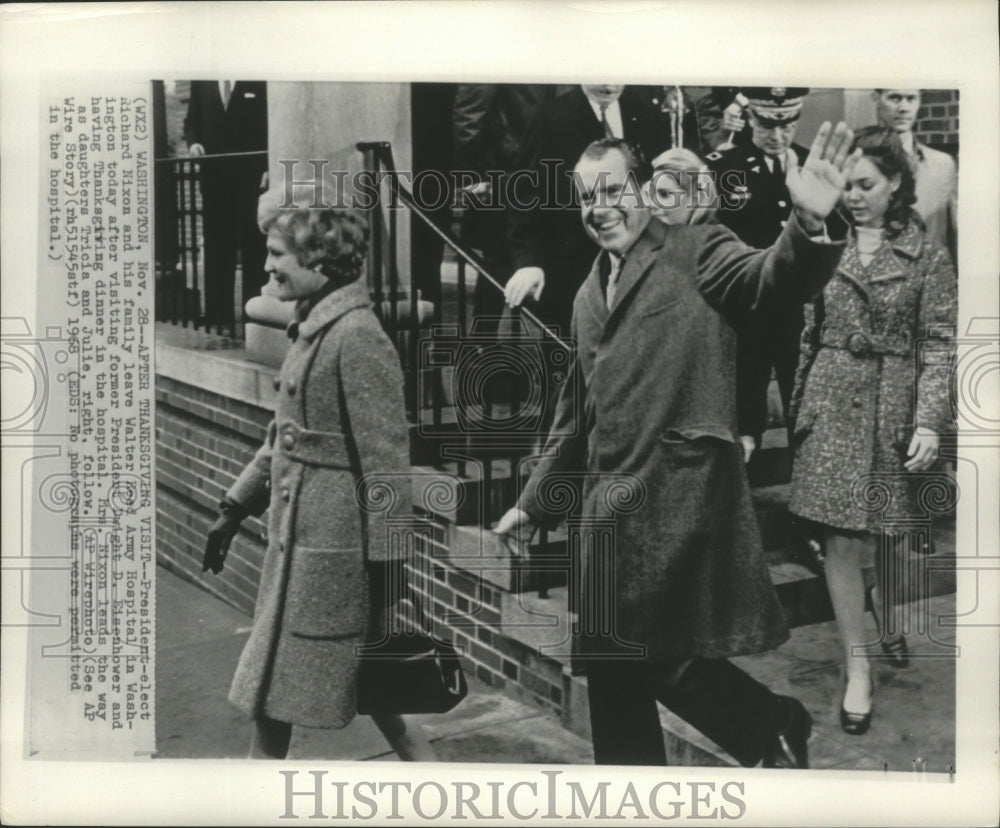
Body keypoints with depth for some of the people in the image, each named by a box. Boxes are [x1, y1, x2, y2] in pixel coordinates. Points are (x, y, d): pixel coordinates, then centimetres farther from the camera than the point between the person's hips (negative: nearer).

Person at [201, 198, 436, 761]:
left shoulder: (358, 338, -19)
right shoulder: (313, 329, 10)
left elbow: (388, 465, -19)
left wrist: (384, 570, -17)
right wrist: (236, 509, 21)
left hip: (329, 551, -9)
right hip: (298, 542, 9)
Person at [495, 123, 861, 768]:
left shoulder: (696, 251, 0)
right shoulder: (589, 296, 20)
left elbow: (778, 278, -19)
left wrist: (812, 224, -40)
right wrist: (535, 504, 24)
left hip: (677, 493, -7)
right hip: (611, 503, 7)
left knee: (656, 653, -10)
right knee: (612, 662, 12)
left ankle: (778, 729, 15)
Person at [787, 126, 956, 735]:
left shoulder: (926, 254, -2)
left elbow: (939, 344, -4)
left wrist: (929, 421, -13)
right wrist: (799, 404, 9)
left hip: (893, 405, -1)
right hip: (831, 401, 1)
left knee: (883, 532, 10)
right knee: (842, 536, -2)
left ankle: (888, 614, 42)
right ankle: (858, 667, 9)